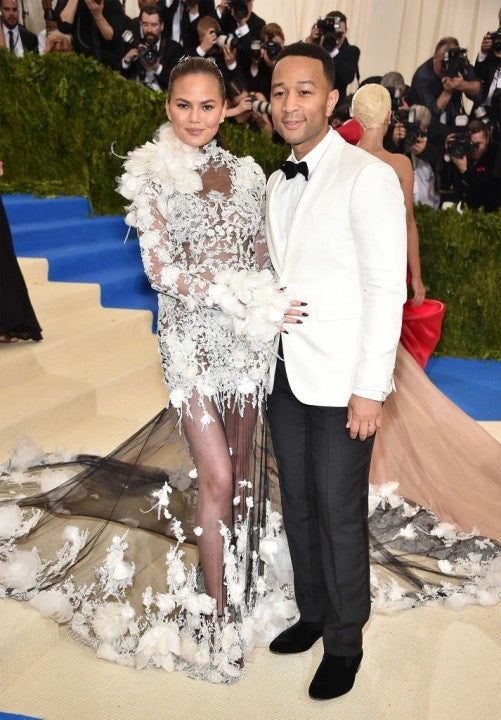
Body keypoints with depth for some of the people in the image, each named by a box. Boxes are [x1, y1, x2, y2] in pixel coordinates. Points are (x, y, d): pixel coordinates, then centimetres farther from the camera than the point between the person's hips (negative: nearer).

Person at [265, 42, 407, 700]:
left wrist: (371, 388, -16)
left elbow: (387, 289, -13)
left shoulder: (367, 177, -10)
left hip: (341, 380, -7)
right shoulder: (277, 184, 13)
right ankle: (312, 614, 38)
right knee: (297, 504, 16)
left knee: (339, 515, 5)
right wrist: (271, 353, 10)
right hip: (286, 372, 7)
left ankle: (344, 640, 28)